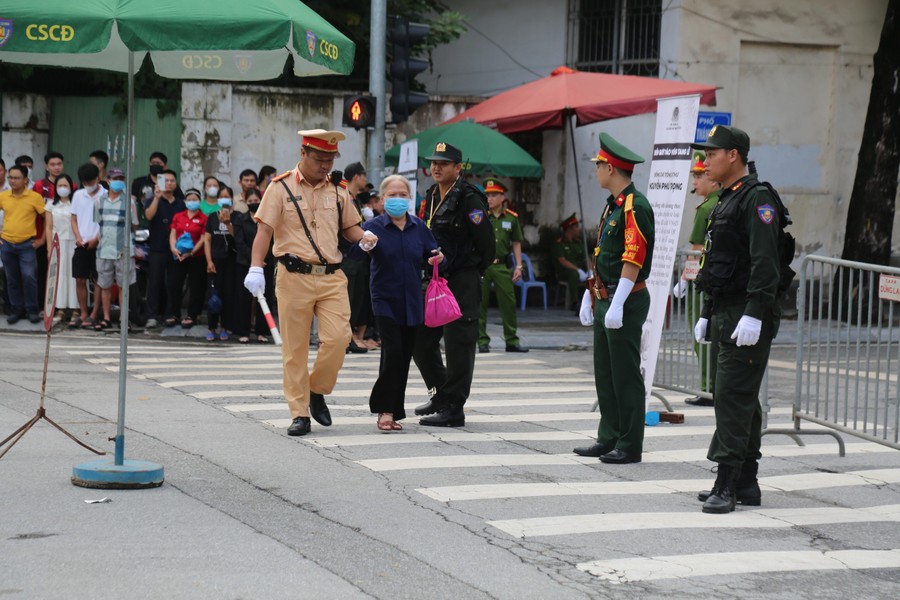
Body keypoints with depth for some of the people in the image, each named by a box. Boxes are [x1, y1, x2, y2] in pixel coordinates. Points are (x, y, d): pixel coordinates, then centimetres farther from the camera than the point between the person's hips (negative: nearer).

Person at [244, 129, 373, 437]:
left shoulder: (337, 190, 13)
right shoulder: (281, 187, 1)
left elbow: (349, 226, 23)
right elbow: (265, 229, -4)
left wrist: (364, 238, 0)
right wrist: (256, 268, -15)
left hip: (331, 278, 3)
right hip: (294, 277, -3)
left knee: (338, 337, -12)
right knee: (295, 348, 1)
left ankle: (317, 391, 12)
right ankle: (299, 414, 9)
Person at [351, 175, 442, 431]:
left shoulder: (418, 227, 5)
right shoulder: (374, 226, -6)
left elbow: (431, 254, 11)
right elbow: (354, 249, -19)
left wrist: (438, 258, -12)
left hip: (412, 302, 4)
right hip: (385, 301, -4)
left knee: (405, 357, 7)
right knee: (392, 352, -16)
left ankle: (393, 411, 18)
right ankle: (385, 409, -8)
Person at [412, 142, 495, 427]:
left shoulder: (469, 200, -14)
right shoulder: (432, 197, 13)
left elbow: (487, 244, -13)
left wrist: (471, 273, -2)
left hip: (461, 285, -9)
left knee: (458, 344, -5)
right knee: (420, 341, 13)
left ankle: (453, 409, 0)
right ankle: (441, 394, 30)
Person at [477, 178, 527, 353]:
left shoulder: (511, 218, 8)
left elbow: (516, 243, 14)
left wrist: (518, 266, 8)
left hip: (502, 266, 2)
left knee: (509, 304, 3)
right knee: (480, 304, 0)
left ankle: (512, 341, 11)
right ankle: (482, 341, 7)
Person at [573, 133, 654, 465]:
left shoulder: (635, 206, -16)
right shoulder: (613, 205, 16)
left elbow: (634, 259, -22)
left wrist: (617, 306, -24)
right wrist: (593, 298, 21)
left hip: (626, 302, -10)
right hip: (606, 300, 10)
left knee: (626, 375, -4)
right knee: (605, 374, 13)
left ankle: (630, 446, 1)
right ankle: (609, 439, 20)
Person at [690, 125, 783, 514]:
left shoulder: (757, 199, -13)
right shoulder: (725, 203, 19)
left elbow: (765, 262, -21)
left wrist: (753, 315, -26)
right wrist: (706, 314, 23)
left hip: (747, 319, -10)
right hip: (724, 316, 10)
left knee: (734, 398, -12)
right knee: (733, 398, 12)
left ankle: (727, 485, -12)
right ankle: (745, 483, 18)